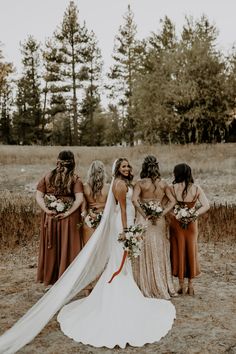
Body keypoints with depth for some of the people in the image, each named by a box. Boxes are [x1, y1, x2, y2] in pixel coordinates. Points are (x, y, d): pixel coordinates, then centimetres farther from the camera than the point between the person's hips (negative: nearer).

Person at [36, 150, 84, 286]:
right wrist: (68, 212, -15)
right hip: (69, 219, -2)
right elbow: (79, 199, -18)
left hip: (51, 217, 2)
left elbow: (38, 196, -5)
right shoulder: (75, 179, -7)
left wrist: (47, 210, -10)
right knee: (68, 247, 11)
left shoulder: (48, 177, 0)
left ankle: (50, 276, 29)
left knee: (51, 246, 16)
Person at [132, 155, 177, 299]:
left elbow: (134, 199, -22)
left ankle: (147, 288, 15)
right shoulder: (163, 183, 1)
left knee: (145, 254, 7)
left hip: (145, 221, -3)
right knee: (160, 254, 14)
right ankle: (164, 286, 25)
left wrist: (144, 215, -15)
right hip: (160, 222, 3)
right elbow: (173, 201, -3)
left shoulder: (140, 183, -8)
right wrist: (162, 213, -6)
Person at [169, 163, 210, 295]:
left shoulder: (173, 188, -10)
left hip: (176, 223, -2)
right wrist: (196, 214, -12)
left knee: (179, 251, 10)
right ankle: (190, 285, 20)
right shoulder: (196, 188, -4)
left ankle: (182, 285, 17)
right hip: (192, 223, 2)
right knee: (191, 251, 14)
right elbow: (206, 205, -10)